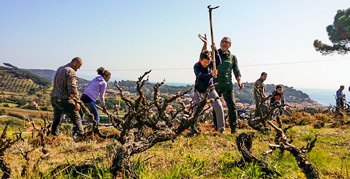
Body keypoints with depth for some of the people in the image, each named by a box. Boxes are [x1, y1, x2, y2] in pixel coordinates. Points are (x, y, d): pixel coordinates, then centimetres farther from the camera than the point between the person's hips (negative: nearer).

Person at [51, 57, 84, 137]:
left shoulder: (59, 69, 17)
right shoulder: (71, 72, -13)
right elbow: (72, 89, -20)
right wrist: (76, 102, -16)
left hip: (54, 98, 9)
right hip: (64, 100, -9)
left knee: (57, 120, 15)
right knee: (76, 118, -2)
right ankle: (81, 135, -3)